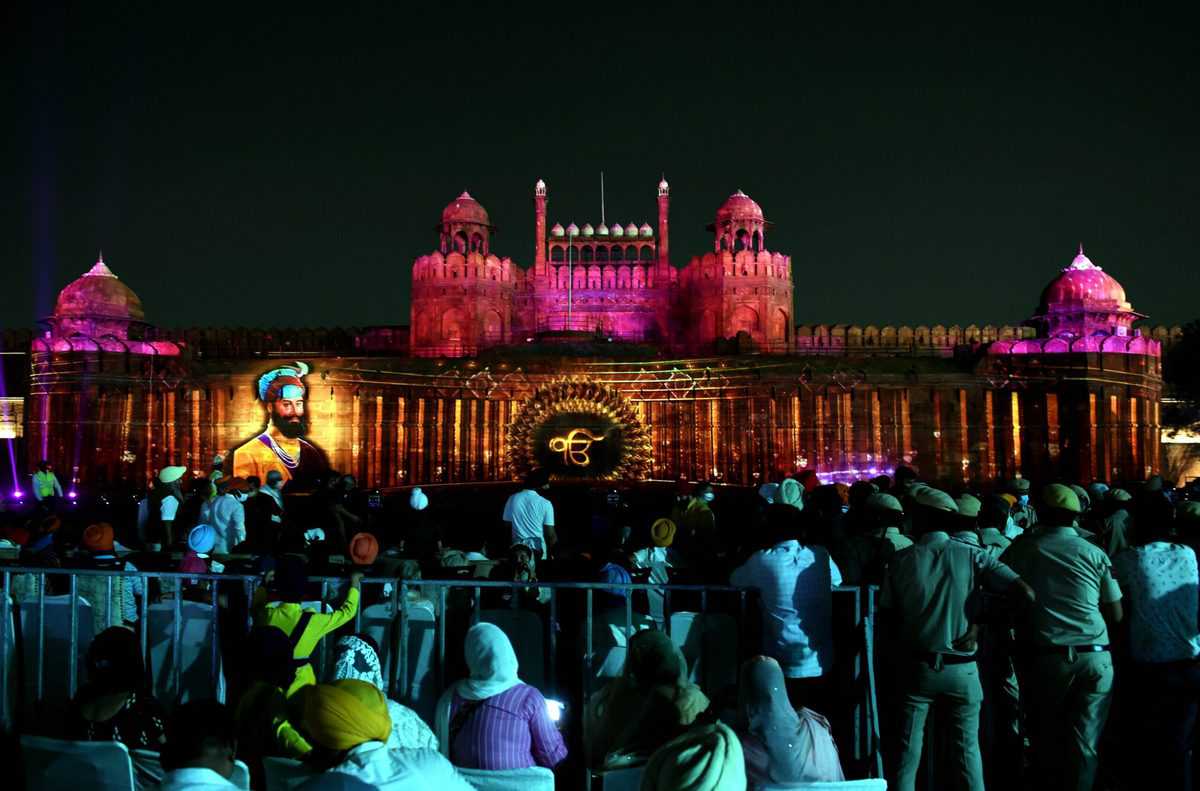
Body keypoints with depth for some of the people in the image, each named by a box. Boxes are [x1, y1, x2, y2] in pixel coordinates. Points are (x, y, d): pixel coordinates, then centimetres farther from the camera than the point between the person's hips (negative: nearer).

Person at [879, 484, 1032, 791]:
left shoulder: (901, 560, -6)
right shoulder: (970, 554, -5)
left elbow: (887, 617, -3)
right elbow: (1024, 591, -13)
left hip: (915, 666, 0)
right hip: (961, 669, 1)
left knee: (908, 750, 9)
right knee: (967, 749, 14)